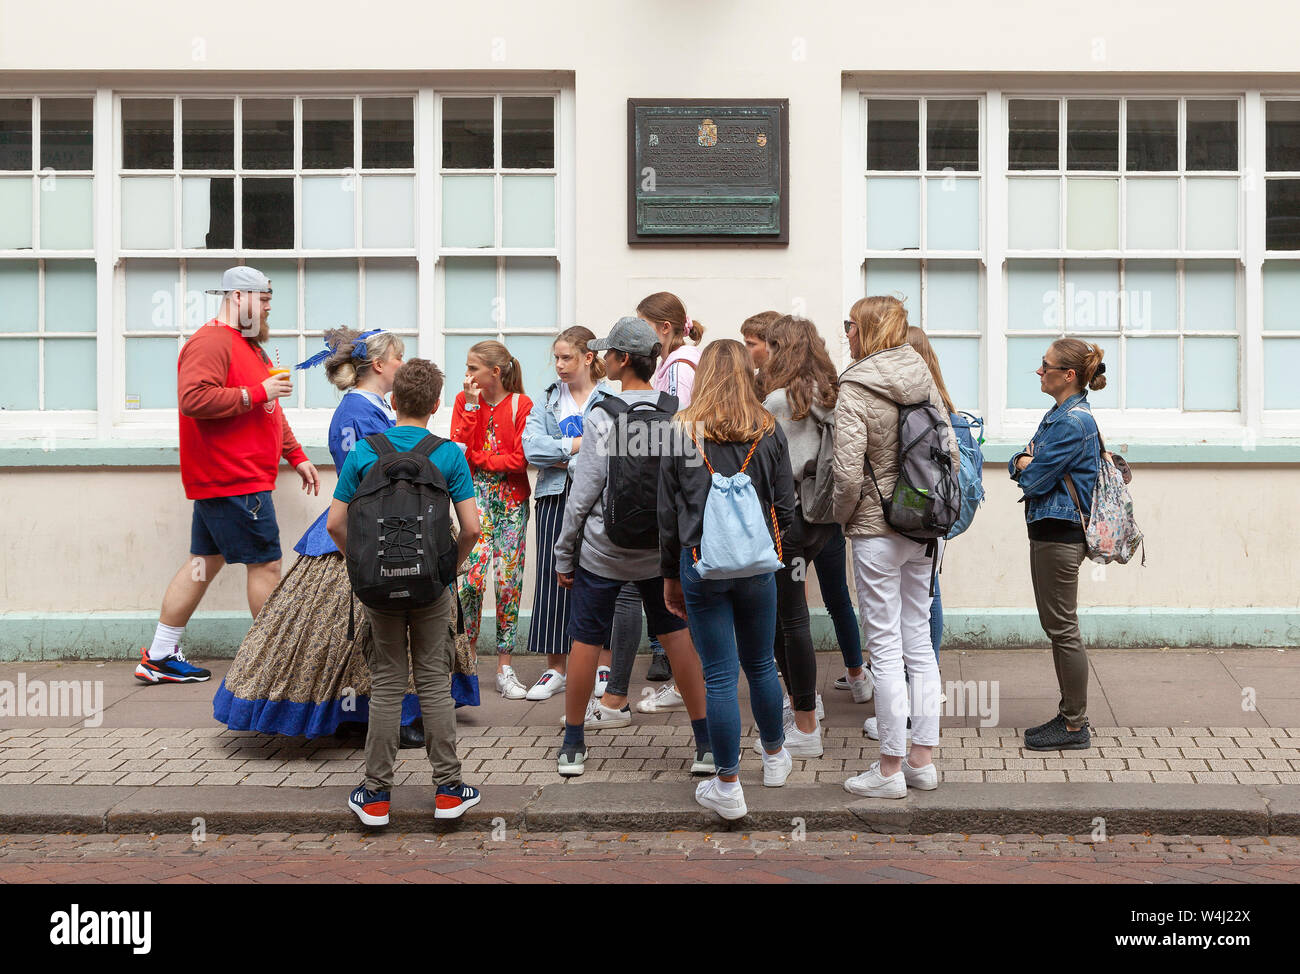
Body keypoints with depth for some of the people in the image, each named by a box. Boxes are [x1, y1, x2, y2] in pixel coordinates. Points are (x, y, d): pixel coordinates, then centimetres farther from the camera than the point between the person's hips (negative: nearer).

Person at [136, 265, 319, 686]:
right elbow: (194, 399, -27)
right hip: (234, 481, -11)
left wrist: (296, 456, 23)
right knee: (266, 564, -4)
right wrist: (257, 393, -22)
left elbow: (270, 412, 28)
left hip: (220, 480, 11)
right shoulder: (211, 341, -13)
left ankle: (159, 657, 16)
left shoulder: (249, 345, 22)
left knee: (206, 561, 12)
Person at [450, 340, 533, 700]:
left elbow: (521, 459, -8)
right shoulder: (465, 400, 6)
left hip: (512, 498, -1)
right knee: (471, 576, -13)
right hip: (476, 495, 1)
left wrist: (478, 458, -7)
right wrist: (472, 405, -10)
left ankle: (505, 668, 8)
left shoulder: (521, 404, -1)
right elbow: (459, 448, -7)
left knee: (509, 581, 0)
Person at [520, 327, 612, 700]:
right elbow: (532, 446, -2)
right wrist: (576, 445, -11)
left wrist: (561, 456, -12)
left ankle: (604, 664, 12)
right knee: (554, 577, 2)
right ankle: (555, 668, 10)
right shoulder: (548, 399, 12)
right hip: (557, 498, 3)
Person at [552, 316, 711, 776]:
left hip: (603, 551, -3)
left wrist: (564, 555, -1)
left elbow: (583, 495, -11)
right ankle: (706, 745, 8)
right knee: (677, 635, 10)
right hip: (662, 549, 3)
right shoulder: (677, 412, -4)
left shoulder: (603, 416, -14)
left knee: (585, 640, 9)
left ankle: (573, 747, 19)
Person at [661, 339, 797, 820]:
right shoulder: (768, 432, 0)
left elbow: (668, 513, 0)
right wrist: (780, 559, 15)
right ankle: (775, 758, 36)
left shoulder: (681, 432, -3)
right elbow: (785, 506, 3)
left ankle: (727, 787, 7)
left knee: (719, 675, 2)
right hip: (757, 563, 2)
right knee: (760, 664, 19)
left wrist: (671, 576, 9)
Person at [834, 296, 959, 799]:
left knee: (885, 649, -1)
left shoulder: (855, 390, -15)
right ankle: (923, 758, 19)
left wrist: (843, 515, -2)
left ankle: (890, 769, 6)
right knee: (919, 641, 13)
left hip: (877, 530, -6)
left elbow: (848, 474, -20)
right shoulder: (922, 378, 5)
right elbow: (952, 454, 7)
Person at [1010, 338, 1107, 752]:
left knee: (1063, 629, -3)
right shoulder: (1059, 415, 14)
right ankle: (1069, 716, 23)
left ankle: (1075, 726, 4)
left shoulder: (1072, 422, -18)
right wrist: (1024, 462, -8)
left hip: (1058, 534, -10)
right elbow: (1018, 466, 14)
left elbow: (1035, 481, -19)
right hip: (1050, 529, 10)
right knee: (1057, 626, 15)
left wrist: (1028, 469, 2)